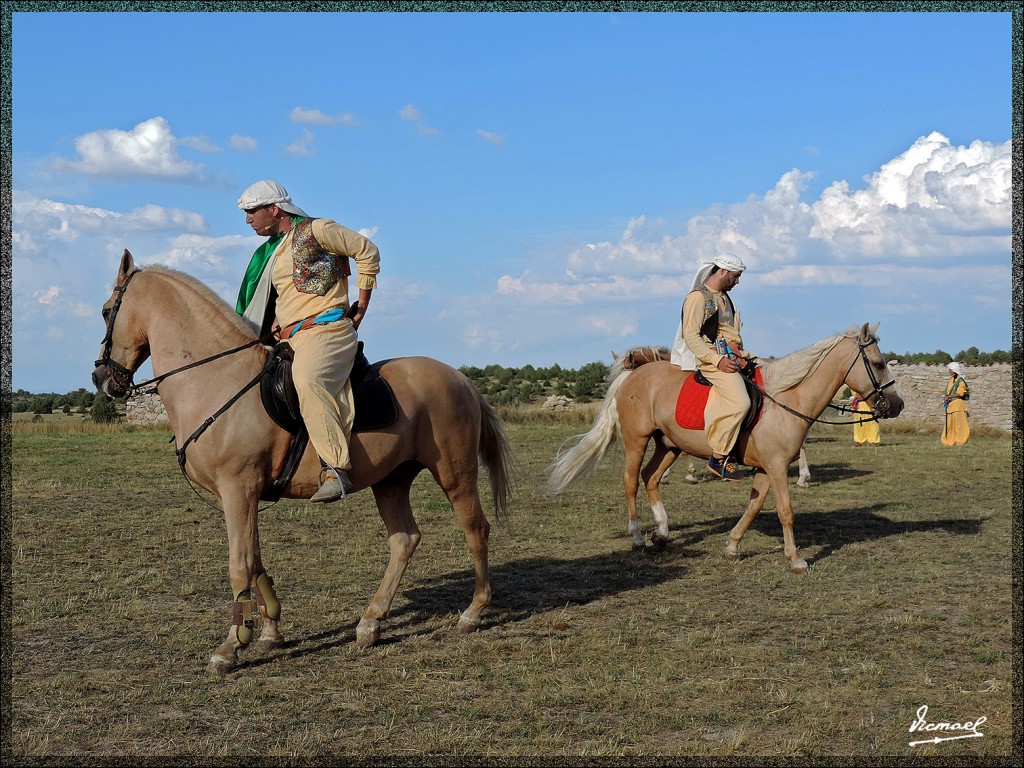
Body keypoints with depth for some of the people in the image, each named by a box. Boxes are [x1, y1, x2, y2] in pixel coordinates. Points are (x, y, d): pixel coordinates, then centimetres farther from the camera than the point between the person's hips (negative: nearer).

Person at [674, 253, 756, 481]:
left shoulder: (724, 298, 22)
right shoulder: (698, 297, -7)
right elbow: (691, 335, -15)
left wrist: (742, 355, 8)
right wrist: (717, 360, -21)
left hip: (734, 357, 10)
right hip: (710, 359, -10)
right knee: (739, 401, -27)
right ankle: (719, 458, -21)